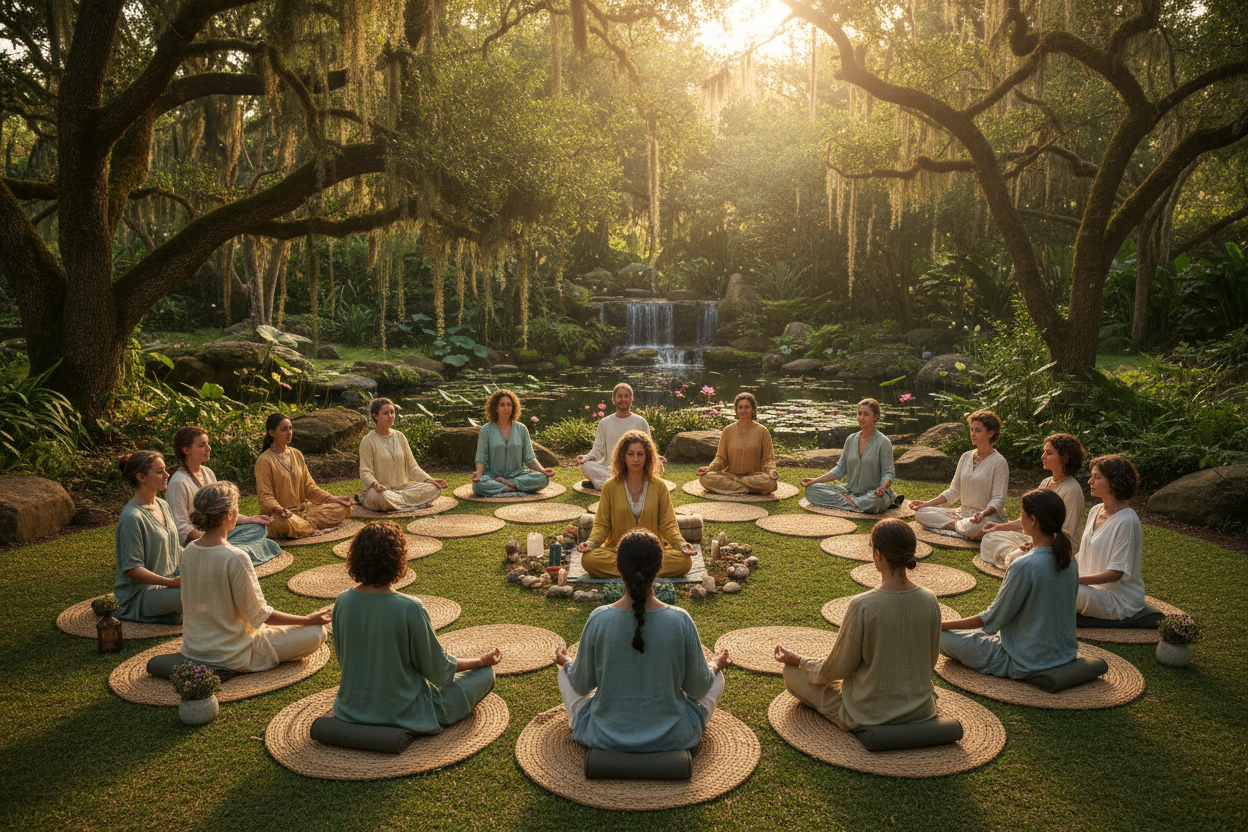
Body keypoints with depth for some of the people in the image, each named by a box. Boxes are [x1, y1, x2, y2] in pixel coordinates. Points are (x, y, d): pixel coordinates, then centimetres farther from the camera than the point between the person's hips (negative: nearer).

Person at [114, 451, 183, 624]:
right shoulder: (132, 517, -19)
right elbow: (132, 568, -20)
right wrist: (170, 582, -27)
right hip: (140, 594, -8)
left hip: (169, 580, 8)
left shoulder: (163, 506, 9)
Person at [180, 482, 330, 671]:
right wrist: (308, 620, -8)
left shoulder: (189, 551, -4)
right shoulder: (235, 558, -27)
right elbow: (258, 614, -19)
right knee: (317, 632, -2)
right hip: (230, 655, -8)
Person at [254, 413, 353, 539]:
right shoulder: (264, 461, -9)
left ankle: (308, 523, -19)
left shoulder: (297, 455, 12)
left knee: (342, 508, -9)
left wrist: (332, 499, 0)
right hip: (278, 514, -6)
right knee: (283, 524, -43)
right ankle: (313, 528, -16)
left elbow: (309, 486, 14)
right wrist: (279, 510, -35)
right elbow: (265, 496, -14)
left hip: (303, 509, 7)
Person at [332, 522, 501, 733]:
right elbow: (438, 669, -14)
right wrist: (481, 660, 3)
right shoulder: (409, 609, -28)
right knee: (485, 673, 10)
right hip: (404, 714, -7)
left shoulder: (342, 602, -12)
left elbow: (343, 658, 5)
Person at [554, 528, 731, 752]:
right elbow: (698, 688, -7)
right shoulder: (680, 621, -21)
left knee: (566, 674, 26)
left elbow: (582, 685, -5)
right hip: (672, 738, 0)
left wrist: (566, 663, 18)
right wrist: (715, 664, 16)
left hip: (606, 737, 1)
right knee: (716, 676, 25)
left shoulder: (599, 620, -20)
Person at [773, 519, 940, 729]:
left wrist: (797, 660, 2)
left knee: (792, 673, 10)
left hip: (869, 715, -6)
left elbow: (838, 669, -15)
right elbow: (930, 659, 2)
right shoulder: (929, 600, -13)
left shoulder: (862, 606, -27)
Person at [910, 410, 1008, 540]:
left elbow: (998, 500, -12)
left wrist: (983, 514, -34)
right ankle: (960, 526, -17)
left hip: (990, 516, -6)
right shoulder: (966, 457, 11)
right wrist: (926, 504, 3)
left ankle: (955, 525, -11)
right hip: (964, 513, 7)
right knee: (921, 512, -11)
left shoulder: (999, 462, -8)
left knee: (972, 527, -42)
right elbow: (953, 491, 14)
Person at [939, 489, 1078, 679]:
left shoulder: (1024, 567, -27)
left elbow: (991, 620, -18)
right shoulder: (1068, 558, -4)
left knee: (944, 637, -4)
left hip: (1026, 664, -8)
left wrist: (942, 625, -9)